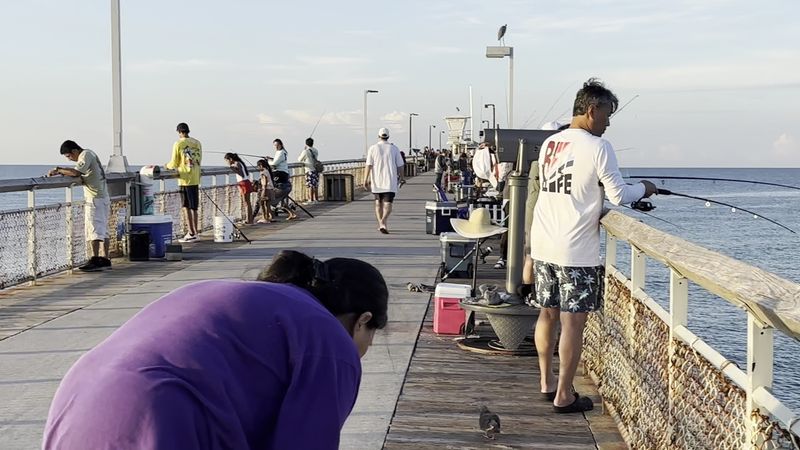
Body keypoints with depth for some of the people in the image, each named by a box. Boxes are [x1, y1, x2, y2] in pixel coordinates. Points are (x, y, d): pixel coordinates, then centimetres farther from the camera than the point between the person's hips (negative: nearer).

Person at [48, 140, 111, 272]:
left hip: (95, 198, -10)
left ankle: (94, 260, -19)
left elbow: (76, 172, -25)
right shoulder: (87, 154, 18)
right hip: (102, 198, 10)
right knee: (102, 229, 10)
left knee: (94, 228, -14)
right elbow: (78, 173, 17)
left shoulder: (86, 155, -12)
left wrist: (58, 170, -18)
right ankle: (105, 260, 13)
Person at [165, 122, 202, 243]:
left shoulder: (178, 144, -8)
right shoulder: (197, 143, 8)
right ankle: (195, 231, 17)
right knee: (194, 207, 13)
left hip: (184, 179, -5)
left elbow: (174, 163, -6)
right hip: (196, 179, 5)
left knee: (186, 207, -1)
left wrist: (167, 165, 15)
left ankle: (191, 233, -2)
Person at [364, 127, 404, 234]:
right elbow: (399, 165, 2)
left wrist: (366, 179, -1)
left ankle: (380, 224, 15)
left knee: (378, 203, 16)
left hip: (376, 181, 1)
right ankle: (383, 222, -26)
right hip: (390, 181, -1)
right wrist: (401, 177, 16)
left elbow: (369, 165, -5)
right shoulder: (394, 148, 0)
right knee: (388, 203, -4)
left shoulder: (373, 148, 0)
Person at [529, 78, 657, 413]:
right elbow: (619, 195, -9)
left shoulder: (549, 144, 10)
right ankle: (564, 396, 6)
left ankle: (547, 382, 28)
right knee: (573, 321, 0)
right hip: (576, 250, -7)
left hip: (542, 245, 7)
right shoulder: (597, 147, -11)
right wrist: (643, 189, 11)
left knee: (548, 313, 17)